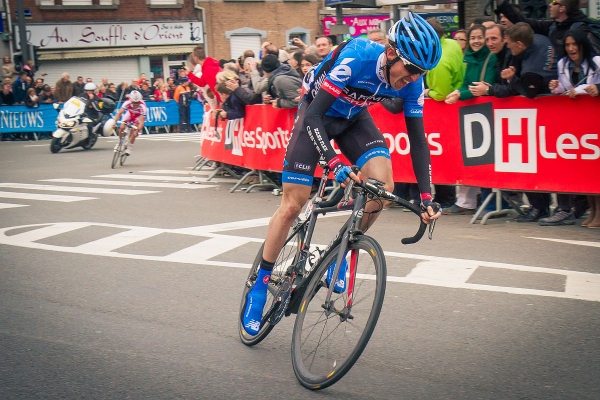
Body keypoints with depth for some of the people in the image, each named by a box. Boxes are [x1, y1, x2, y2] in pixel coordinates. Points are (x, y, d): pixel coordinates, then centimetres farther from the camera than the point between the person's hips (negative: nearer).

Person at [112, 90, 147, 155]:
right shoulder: (127, 103, -35)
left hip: (139, 116, -2)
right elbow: (119, 112, -37)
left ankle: (130, 147, -1)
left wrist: (137, 130, -54)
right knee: (121, 127, -14)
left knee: (133, 130, -21)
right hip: (130, 113, 2)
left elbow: (141, 121, -42)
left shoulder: (142, 106, -39)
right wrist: (114, 122, -49)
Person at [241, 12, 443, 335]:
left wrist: (426, 196, -18)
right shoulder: (356, 57, -35)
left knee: (382, 186, -22)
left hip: (354, 118, 4)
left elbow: (417, 139, -12)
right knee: (292, 205, -8)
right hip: (317, 114, -4)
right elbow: (313, 115, -36)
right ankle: (259, 285, 8)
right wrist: (335, 163, -50)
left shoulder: (411, 81, -19)